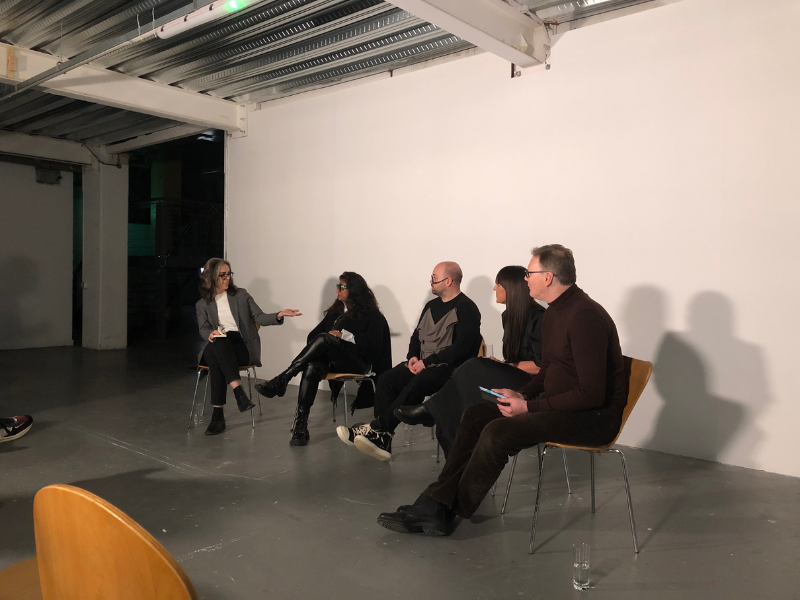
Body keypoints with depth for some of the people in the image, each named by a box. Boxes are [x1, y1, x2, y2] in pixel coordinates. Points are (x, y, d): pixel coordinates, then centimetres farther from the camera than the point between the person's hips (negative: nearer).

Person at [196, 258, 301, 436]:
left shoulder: (241, 295, 13)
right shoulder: (202, 304, 16)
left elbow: (259, 317, 6)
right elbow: (203, 329, 6)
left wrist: (278, 315, -13)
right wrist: (211, 333, -19)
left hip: (242, 346, -1)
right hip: (217, 347, 1)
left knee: (216, 357, -34)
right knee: (218, 344, -37)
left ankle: (219, 413, -37)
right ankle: (239, 393, -45)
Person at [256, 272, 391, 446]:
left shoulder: (372, 315, 7)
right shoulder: (335, 312, 25)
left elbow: (373, 344, -7)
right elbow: (313, 335, 19)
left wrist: (345, 335, -11)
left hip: (359, 363, -5)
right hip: (334, 361, 5)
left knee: (324, 339, -31)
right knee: (311, 368, -32)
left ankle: (281, 380, -33)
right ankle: (300, 426, -38)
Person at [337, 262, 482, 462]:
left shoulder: (466, 309, -7)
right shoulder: (431, 306, 19)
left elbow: (461, 347, -17)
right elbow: (416, 335, 22)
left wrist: (427, 362, -18)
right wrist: (413, 357, 0)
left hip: (448, 368, -8)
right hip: (422, 364, 8)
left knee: (416, 385, -35)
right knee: (386, 379, -16)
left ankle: (376, 429, -30)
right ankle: (382, 439, -24)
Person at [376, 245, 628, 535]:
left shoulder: (585, 317, -21)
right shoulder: (554, 312, 11)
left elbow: (591, 394, -25)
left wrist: (530, 407, -19)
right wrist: (522, 395, 1)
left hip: (592, 416, -10)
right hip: (559, 403, 10)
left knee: (498, 432, -25)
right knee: (476, 415, -3)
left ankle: (449, 512, -6)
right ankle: (434, 505, -7)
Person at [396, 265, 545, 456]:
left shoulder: (538, 318, -13)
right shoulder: (509, 316, 13)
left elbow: (541, 366, -16)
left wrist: (505, 366, -12)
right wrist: (499, 364, -3)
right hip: (512, 378, 8)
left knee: (474, 369, -27)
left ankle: (428, 411, -14)